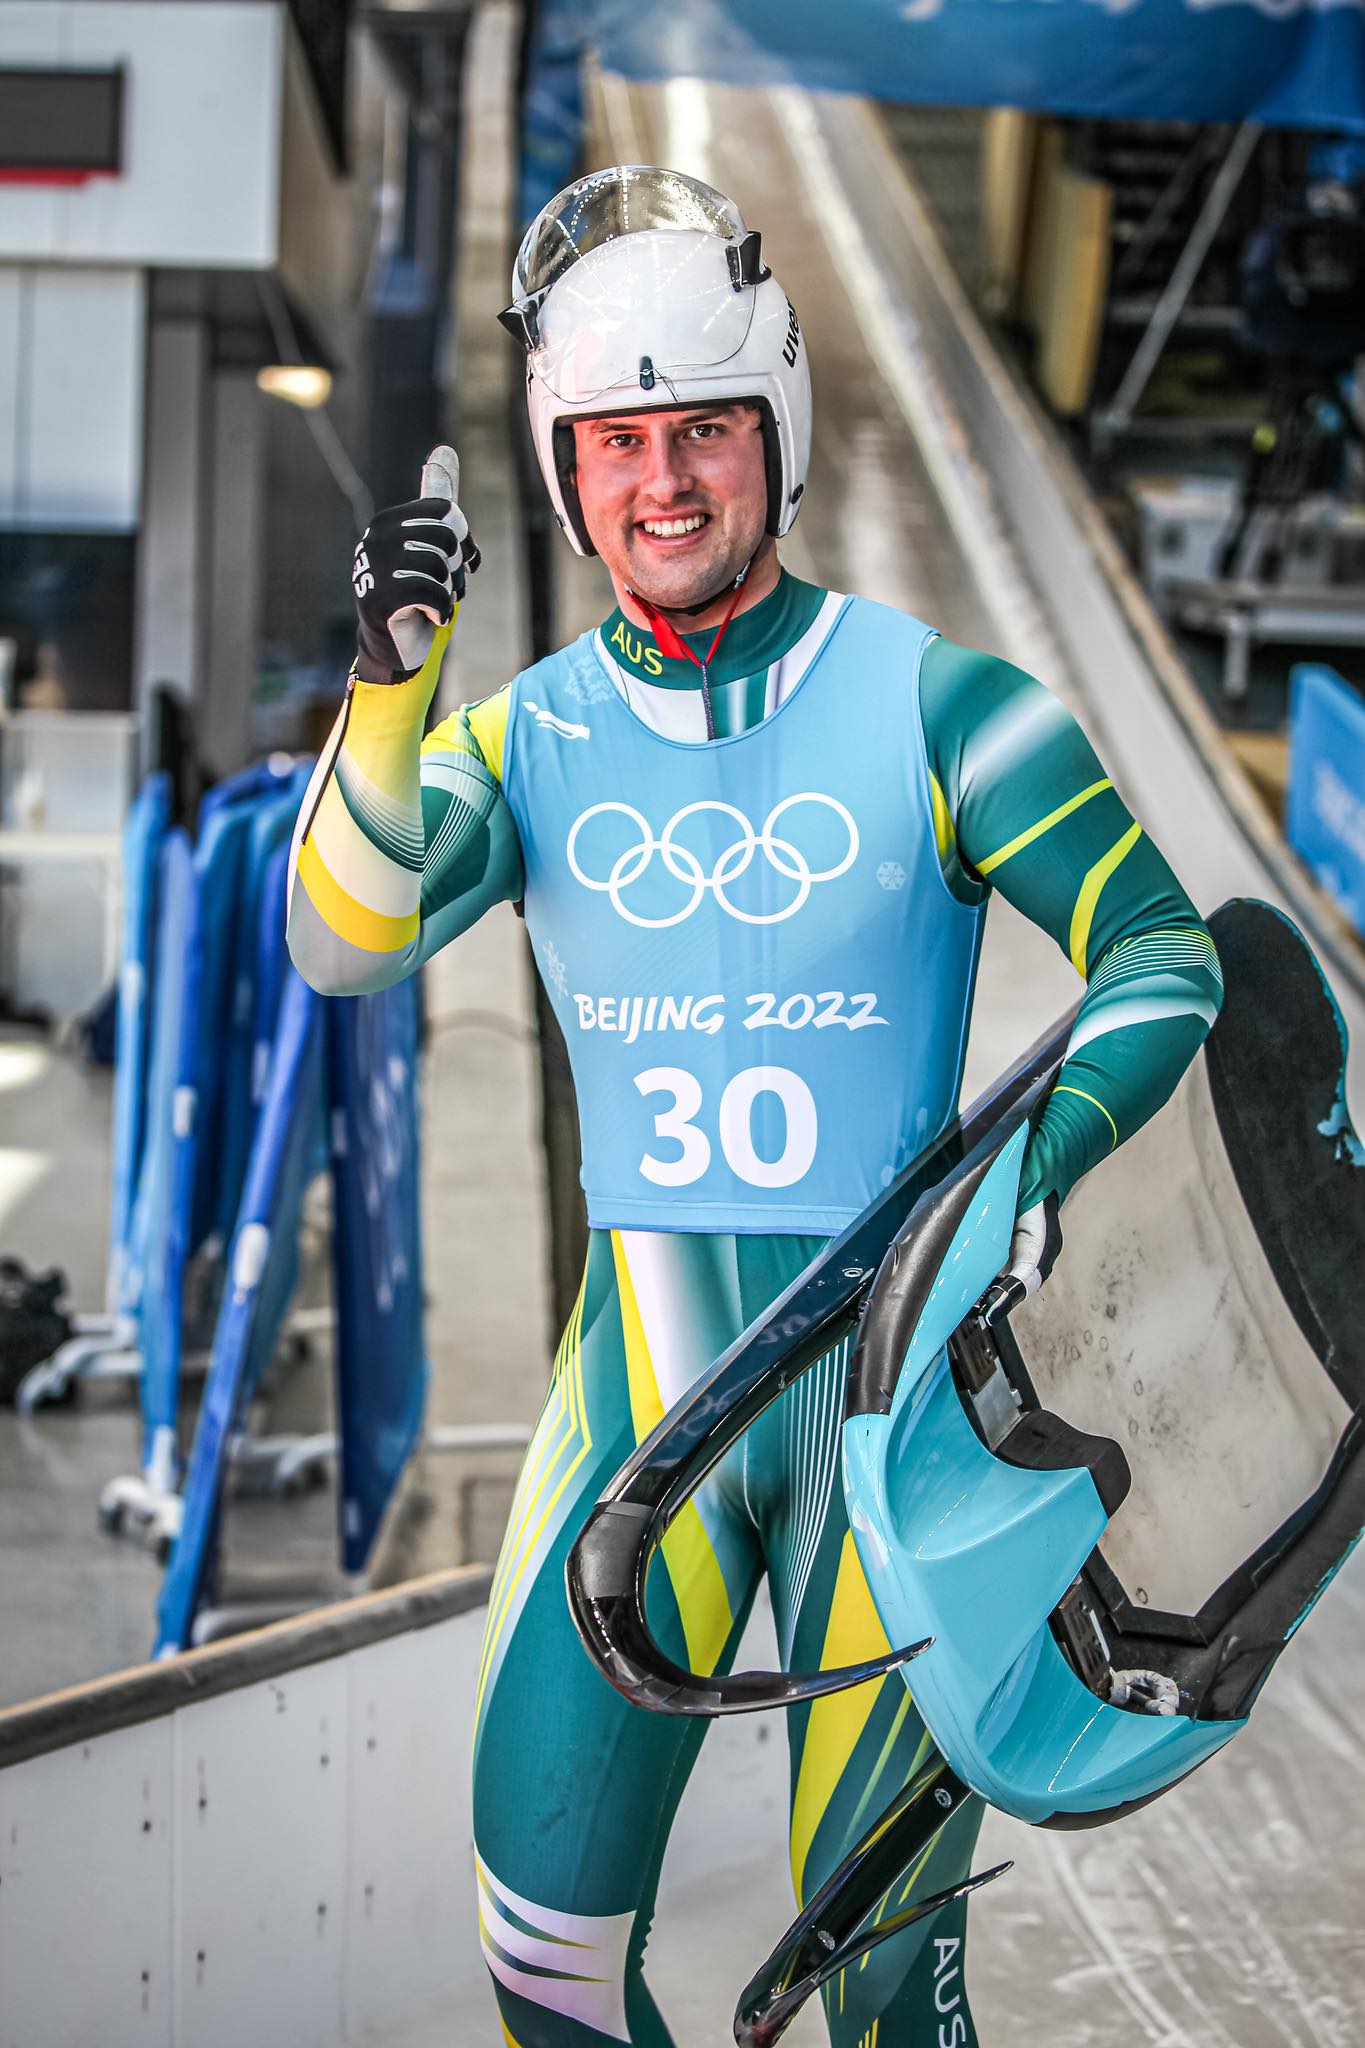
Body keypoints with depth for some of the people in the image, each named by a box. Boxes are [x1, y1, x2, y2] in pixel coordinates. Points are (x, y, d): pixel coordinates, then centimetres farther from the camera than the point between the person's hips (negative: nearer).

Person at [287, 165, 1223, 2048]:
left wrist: (1040, 1153, -19)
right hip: (645, 1365, 2)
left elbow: (1163, 953, -2)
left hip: (893, 1350, -2)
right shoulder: (533, 734, 4)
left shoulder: (934, 703, -3)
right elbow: (344, 946, -10)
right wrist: (388, 684, -25)